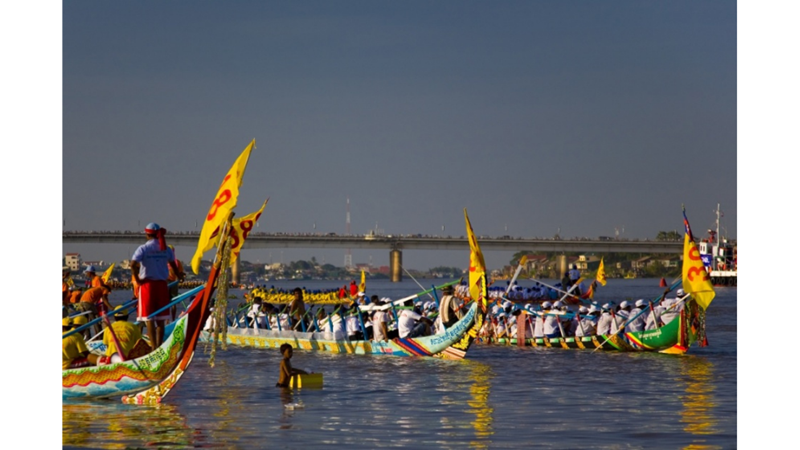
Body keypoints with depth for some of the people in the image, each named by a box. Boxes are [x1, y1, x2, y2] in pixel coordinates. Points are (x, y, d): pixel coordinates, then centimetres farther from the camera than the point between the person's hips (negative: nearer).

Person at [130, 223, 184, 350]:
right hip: (162, 284, 4)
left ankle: (154, 348, -7)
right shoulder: (165, 249, 4)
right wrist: (179, 275, 28)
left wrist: (137, 279, -8)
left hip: (147, 284, -4)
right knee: (160, 319, 11)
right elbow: (173, 265, 10)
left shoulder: (143, 248, -7)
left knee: (149, 319, 0)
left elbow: (133, 264, -20)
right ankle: (159, 347, 13)